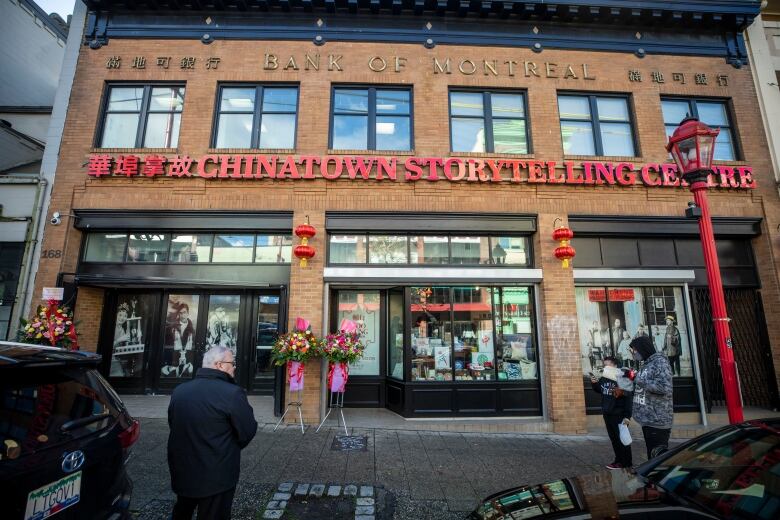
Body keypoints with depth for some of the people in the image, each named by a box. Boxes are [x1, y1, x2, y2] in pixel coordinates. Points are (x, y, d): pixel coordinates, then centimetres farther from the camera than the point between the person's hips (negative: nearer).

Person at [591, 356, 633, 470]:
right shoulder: (603, 378, 5)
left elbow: (628, 398, -18)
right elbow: (599, 391, 21)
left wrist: (627, 415, -21)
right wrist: (594, 383, 0)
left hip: (618, 414, -7)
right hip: (607, 414, 7)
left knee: (622, 438, 3)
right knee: (613, 438, 15)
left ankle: (626, 463, 14)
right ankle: (619, 460, 27)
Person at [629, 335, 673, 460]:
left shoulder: (660, 362, -13)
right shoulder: (646, 364, 14)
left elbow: (665, 387, -25)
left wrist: (641, 381, -19)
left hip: (658, 421, -9)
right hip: (647, 420, 9)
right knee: (652, 456, 16)